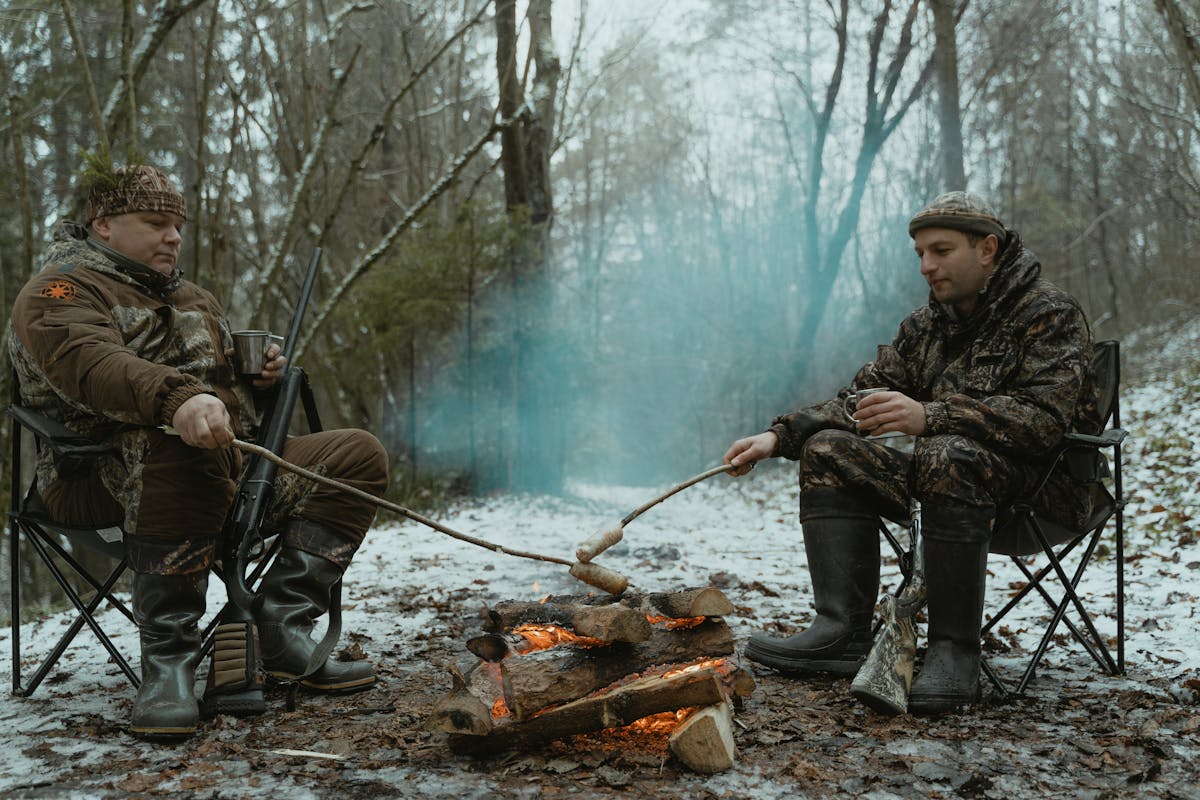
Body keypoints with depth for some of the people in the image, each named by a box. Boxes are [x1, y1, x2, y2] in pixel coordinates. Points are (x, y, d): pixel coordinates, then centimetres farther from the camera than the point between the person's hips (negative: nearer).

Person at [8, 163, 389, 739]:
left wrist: (263, 373, 9)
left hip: (230, 471, 8)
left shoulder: (191, 299, 27)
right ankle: (166, 660, -33)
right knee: (182, 447, -41)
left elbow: (231, 381, 35)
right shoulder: (61, 288, 0)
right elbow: (92, 364, -23)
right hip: (103, 480, -7)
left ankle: (279, 628, -14)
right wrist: (177, 397, -43)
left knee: (358, 455, -5)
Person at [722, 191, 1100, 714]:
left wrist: (929, 417, -35)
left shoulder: (1049, 313, -8)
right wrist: (779, 436, -6)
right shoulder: (927, 326, 13)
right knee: (831, 449, -8)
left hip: (1041, 484, -7)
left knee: (948, 455, -37)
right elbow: (860, 397, 9)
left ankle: (955, 651, -31)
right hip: (944, 472, 7)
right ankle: (843, 632, -18)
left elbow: (1044, 417, -24)